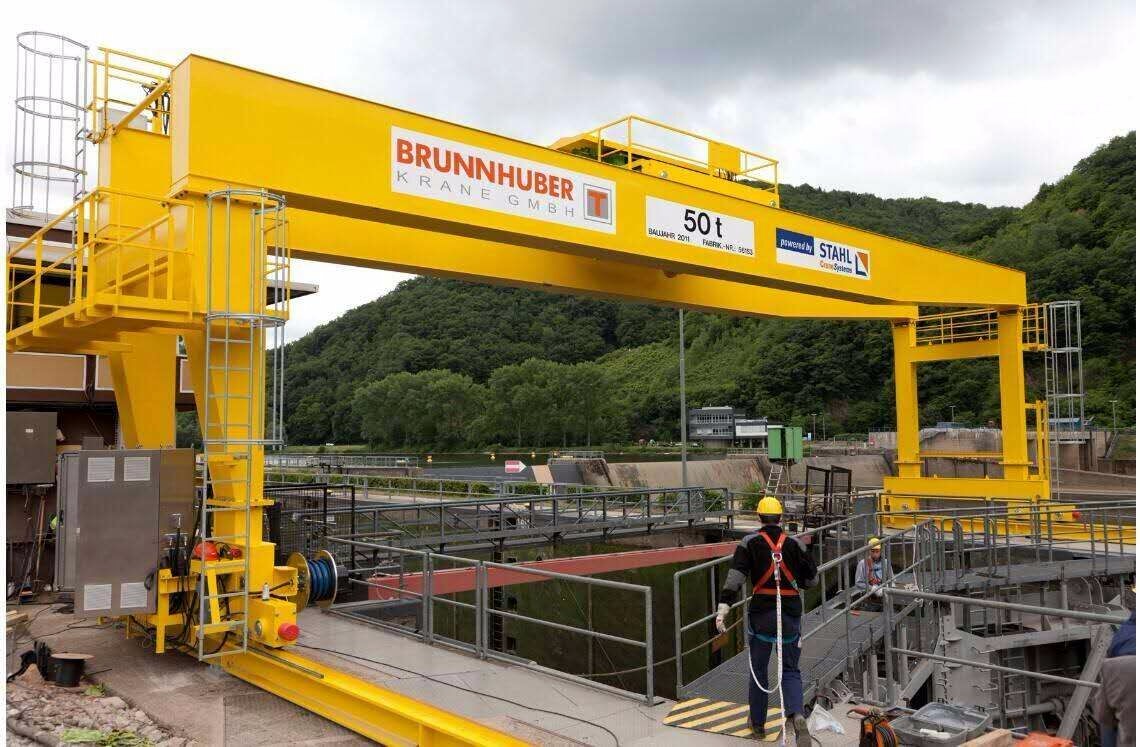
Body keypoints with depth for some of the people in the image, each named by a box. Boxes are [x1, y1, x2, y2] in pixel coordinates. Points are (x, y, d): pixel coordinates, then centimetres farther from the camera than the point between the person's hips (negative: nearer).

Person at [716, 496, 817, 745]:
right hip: (791, 613, 1)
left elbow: (735, 577, -15)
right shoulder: (796, 544, 1)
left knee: (758, 668, 16)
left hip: (761, 612, -1)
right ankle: (797, 715, -14)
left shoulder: (750, 542, -5)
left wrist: (723, 608, -19)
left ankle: (757, 721, 28)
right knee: (790, 670, 11)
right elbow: (811, 580, 6)